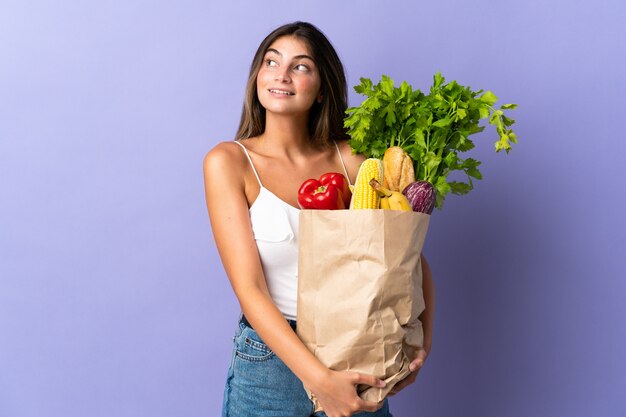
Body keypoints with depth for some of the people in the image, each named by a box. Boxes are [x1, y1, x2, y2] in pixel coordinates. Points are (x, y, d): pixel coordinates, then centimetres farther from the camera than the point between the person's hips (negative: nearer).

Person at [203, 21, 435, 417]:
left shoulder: (350, 158, -3)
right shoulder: (229, 162, -9)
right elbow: (249, 289, -14)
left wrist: (423, 339, -12)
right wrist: (318, 378, -22)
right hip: (270, 357, -2)